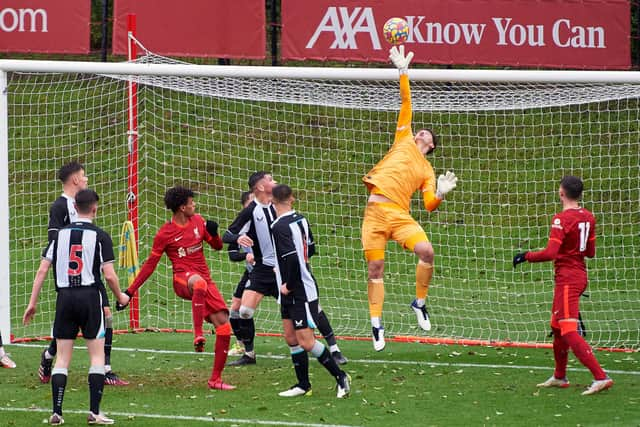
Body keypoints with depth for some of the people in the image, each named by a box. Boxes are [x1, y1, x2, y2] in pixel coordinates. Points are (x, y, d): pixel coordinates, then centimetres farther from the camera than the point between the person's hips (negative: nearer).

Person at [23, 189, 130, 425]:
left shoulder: (60, 234, 7)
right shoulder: (100, 236, -3)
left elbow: (42, 270, 4)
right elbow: (109, 275, -7)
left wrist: (32, 303, 9)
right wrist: (120, 297, 11)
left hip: (64, 298, 3)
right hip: (90, 296, -3)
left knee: (62, 358, 7)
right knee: (97, 355, 4)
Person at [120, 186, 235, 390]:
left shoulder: (198, 221, 11)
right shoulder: (165, 233, -4)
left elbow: (217, 246, 21)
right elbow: (150, 264, 2)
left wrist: (213, 233, -2)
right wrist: (130, 291, 0)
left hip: (206, 282, 6)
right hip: (182, 279, -6)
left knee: (224, 324, -7)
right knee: (199, 281, -44)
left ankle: (216, 379, 3)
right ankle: (198, 335, -44)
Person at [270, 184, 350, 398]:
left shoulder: (280, 227, -20)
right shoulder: (301, 219, 6)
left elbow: (293, 258, -30)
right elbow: (310, 249, 18)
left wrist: (288, 285, -16)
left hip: (300, 292, -9)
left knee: (306, 342, -8)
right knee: (291, 338, 11)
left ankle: (340, 376, -2)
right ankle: (303, 384, 15)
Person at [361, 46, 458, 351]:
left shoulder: (427, 170, 18)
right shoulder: (404, 141, 20)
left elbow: (430, 205, 8)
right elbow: (405, 105, 16)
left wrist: (440, 193, -12)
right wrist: (403, 73, 13)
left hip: (399, 214, 0)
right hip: (375, 211, 0)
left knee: (426, 250, -23)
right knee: (375, 268, -2)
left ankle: (420, 303, -3)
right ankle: (376, 324, 7)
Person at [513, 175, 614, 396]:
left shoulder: (561, 219, -17)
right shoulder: (588, 217, 7)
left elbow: (550, 253, -24)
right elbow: (590, 252, 14)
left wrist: (526, 256, -11)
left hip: (567, 279, -9)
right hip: (580, 276, 9)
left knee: (569, 331, -12)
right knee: (557, 327, 22)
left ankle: (600, 377, -21)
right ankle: (560, 377, 34)